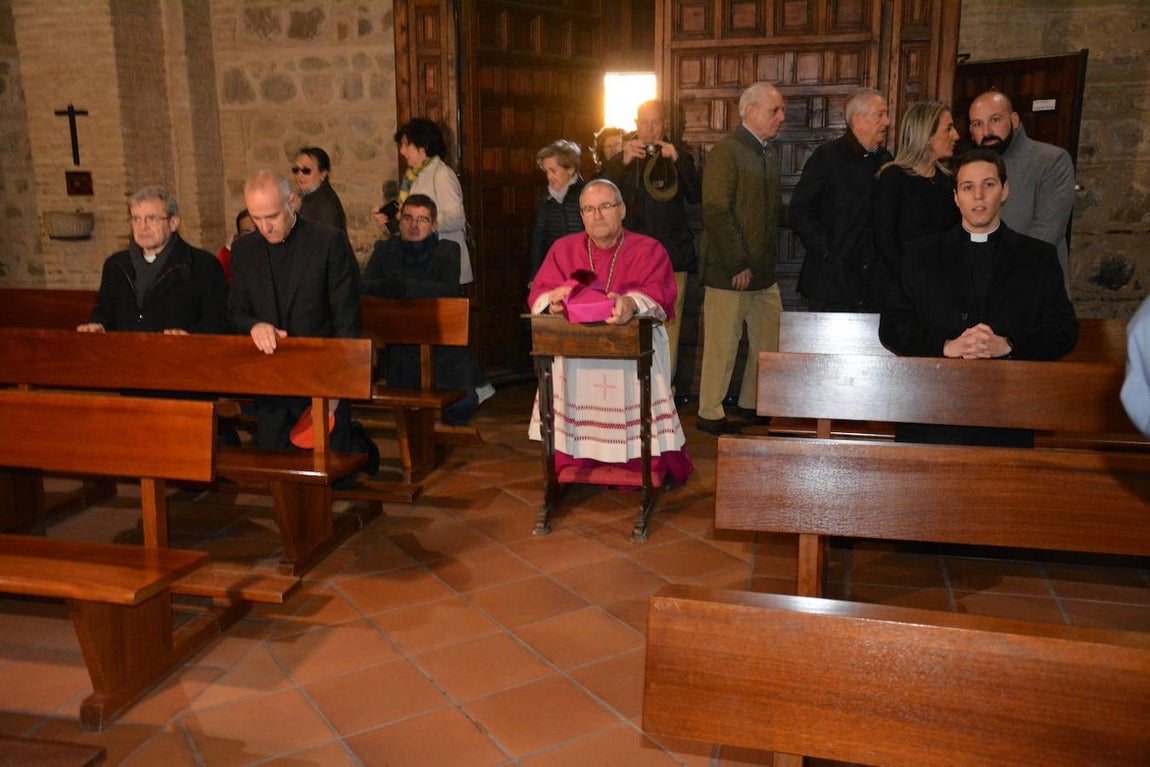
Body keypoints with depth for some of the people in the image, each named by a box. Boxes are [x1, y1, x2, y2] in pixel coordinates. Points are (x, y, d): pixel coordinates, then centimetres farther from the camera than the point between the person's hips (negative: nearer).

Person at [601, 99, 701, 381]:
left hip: (672, 254, -1)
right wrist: (623, 161, -21)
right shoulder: (623, 155, 11)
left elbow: (695, 196, -5)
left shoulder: (679, 155, 9)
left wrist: (678, 161, -19)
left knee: (668, 325, -5)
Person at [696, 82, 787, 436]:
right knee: (722, 346, 1)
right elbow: (716, 213, -18)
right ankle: (710, 413, 15)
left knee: (770, 343, 13)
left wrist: (769, 258, 9)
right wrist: (739, 265, -18)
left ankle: (752, 403, 29)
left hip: (764, 272, 8)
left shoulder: (770, 153, 15)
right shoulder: (725, 151, -11)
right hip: (729, 273, -8)